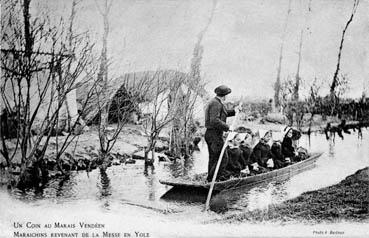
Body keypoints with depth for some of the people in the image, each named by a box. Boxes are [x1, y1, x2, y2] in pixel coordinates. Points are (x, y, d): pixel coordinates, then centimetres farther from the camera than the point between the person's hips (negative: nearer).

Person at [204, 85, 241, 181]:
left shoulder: (217, 103, 16)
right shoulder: (216, 104, -16)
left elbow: (224, 113, 30)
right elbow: (214, 120, -27)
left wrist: (234, 111, 15)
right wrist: (227, 127, -25)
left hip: (210, 134, 11)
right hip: (214, 134, -11)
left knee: (213, 158, 16)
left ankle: (210, 179, 23)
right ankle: (213, 178, -7)